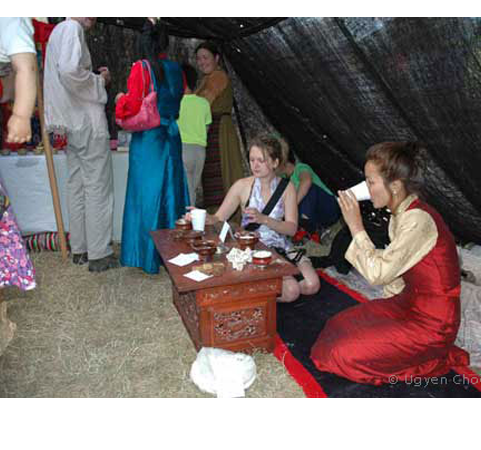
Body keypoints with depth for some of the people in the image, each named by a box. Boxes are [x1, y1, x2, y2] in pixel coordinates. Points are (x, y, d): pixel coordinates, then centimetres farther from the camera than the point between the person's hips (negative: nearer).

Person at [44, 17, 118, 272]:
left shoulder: (58, 31, 19)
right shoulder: (72, 28, -9)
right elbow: (70, 70, -25)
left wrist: (96, 77, 15)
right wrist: (100, 81, -10)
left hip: (72, 124, 9)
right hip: (88, 121, -9)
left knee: (77, 187, 11)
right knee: (98, 189, -5)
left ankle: (79, 249, 18)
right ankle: (99, 254, 0)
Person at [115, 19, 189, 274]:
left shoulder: (141, 68, -9)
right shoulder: (176, 69, 6)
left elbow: (132, 106, -15)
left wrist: (120, 99, 5)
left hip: (147, 138, -5)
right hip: (171, 137, 5)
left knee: (147, 194, 3)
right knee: (170, 189, 13)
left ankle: (148, 256, 11)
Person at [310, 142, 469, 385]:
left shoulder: (417, 220, -27)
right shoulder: (402, 213, 3)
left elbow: (377, 273, -26)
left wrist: (356, 226, -21)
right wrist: (381, 309, 11)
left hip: (431, 322, -9)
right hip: (409, 303, 9)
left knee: (345, 355, -13)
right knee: (338, 325, 9)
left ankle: (436, 359, 2)